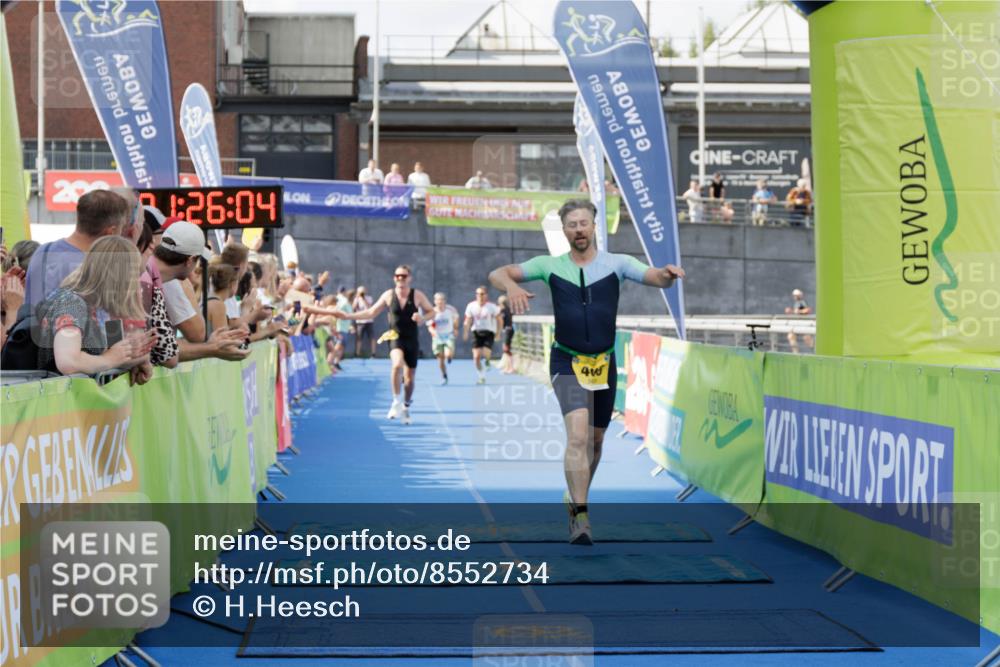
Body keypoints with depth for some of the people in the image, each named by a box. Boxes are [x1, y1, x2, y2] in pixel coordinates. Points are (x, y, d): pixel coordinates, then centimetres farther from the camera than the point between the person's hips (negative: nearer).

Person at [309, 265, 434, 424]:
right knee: (397, 364, -31)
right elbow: (371, 312, 6)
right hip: (395, 338, -1)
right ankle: (396, 402, -20)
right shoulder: (388, 295, 0)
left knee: (410, 376, 6)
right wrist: (348, 316, 0)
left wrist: (422, 317, -17)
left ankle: (406, 406, 31)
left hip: (412, 340, 1)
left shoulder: (417, 295, -3)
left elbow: (431, 311, 5)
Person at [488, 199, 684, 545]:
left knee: (595, 440, 15)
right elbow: (497, 274, -3)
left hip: (603, 363, 3)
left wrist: (668, 274, -39)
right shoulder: (550, 265, -2)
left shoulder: (617, 263, -2)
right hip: (567, 363, -3)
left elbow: (655, 278, -14)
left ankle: (576, 499, 39)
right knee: (578, 434, -22)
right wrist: (511, 286, -27)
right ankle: (580, 517, -22)